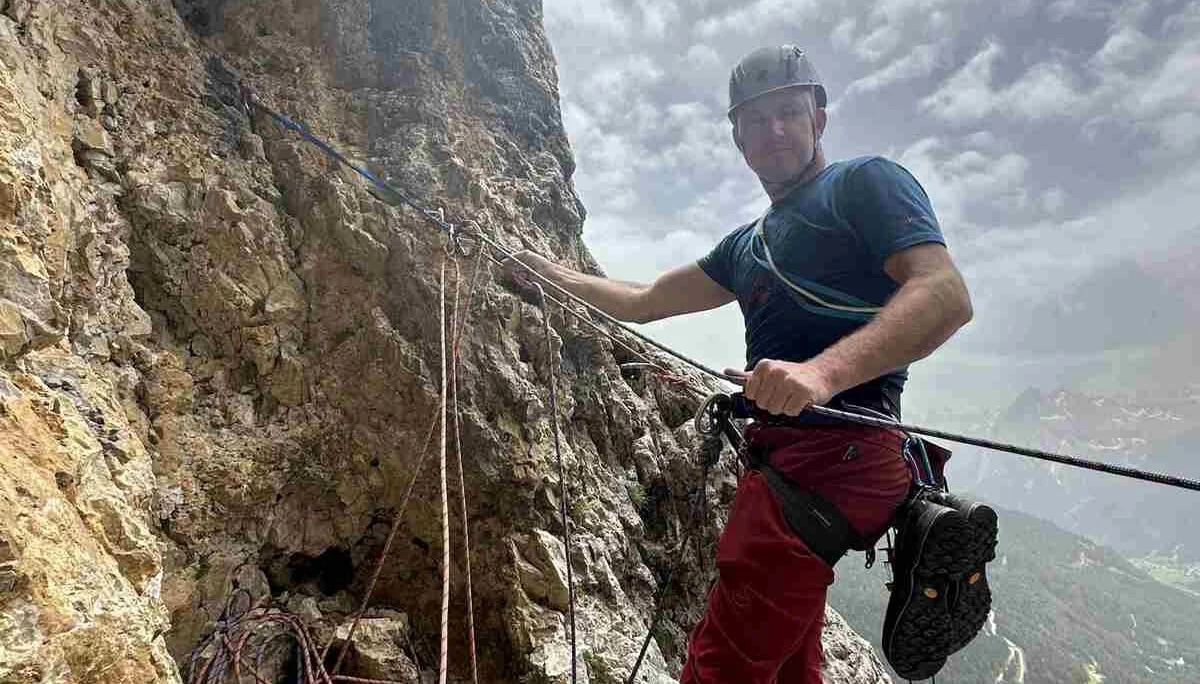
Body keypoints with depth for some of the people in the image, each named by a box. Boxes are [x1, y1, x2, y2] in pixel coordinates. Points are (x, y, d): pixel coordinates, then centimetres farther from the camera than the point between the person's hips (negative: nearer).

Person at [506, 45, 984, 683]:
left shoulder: (864, 182, 2)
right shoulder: (749, 243, 25)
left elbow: (946, 295, -15)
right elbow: (645, 301, 32)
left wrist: (824, 371, -30)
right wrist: (561, 277, 36)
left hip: (835, 447, -9)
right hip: (784, 452, 9)